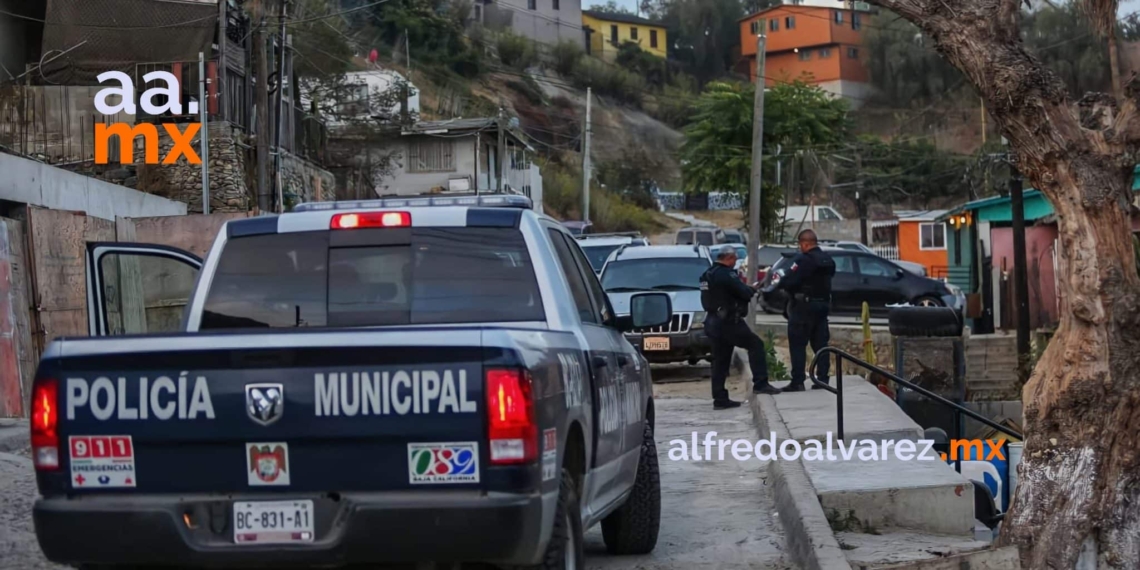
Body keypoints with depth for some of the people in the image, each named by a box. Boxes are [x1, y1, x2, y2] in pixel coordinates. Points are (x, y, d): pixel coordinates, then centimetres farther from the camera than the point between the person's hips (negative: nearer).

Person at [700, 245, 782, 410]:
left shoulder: (709, 274, 16)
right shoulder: (725, 274, -14)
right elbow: (744, 292, -16)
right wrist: (754, 290, 6)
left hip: (713, 322, 9)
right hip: (727, 321, -9)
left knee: (720, 361, 11)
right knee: (755, 344, -2)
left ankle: (720, 399, 11)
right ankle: (760, 383, -7)